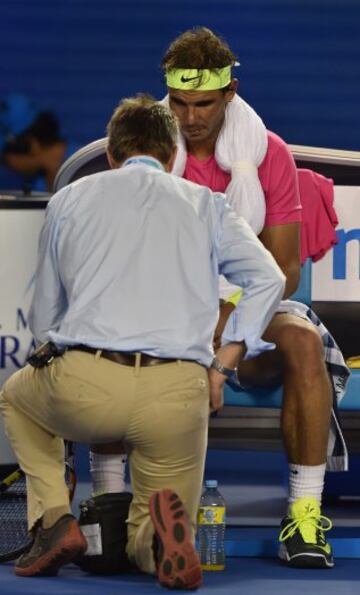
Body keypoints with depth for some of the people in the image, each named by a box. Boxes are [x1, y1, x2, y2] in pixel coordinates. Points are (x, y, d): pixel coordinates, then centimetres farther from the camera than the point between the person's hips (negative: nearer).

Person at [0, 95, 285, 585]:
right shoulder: (206, 204, 18)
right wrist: (223, 363, 9)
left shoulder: (70, 200, 18)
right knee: (149, 554, 20)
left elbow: (43, 319, 21)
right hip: (179, 393, 1)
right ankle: (162, 524, -18)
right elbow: (268, 279, 4)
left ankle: (53, 519, 11)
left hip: (84, 385, -1)